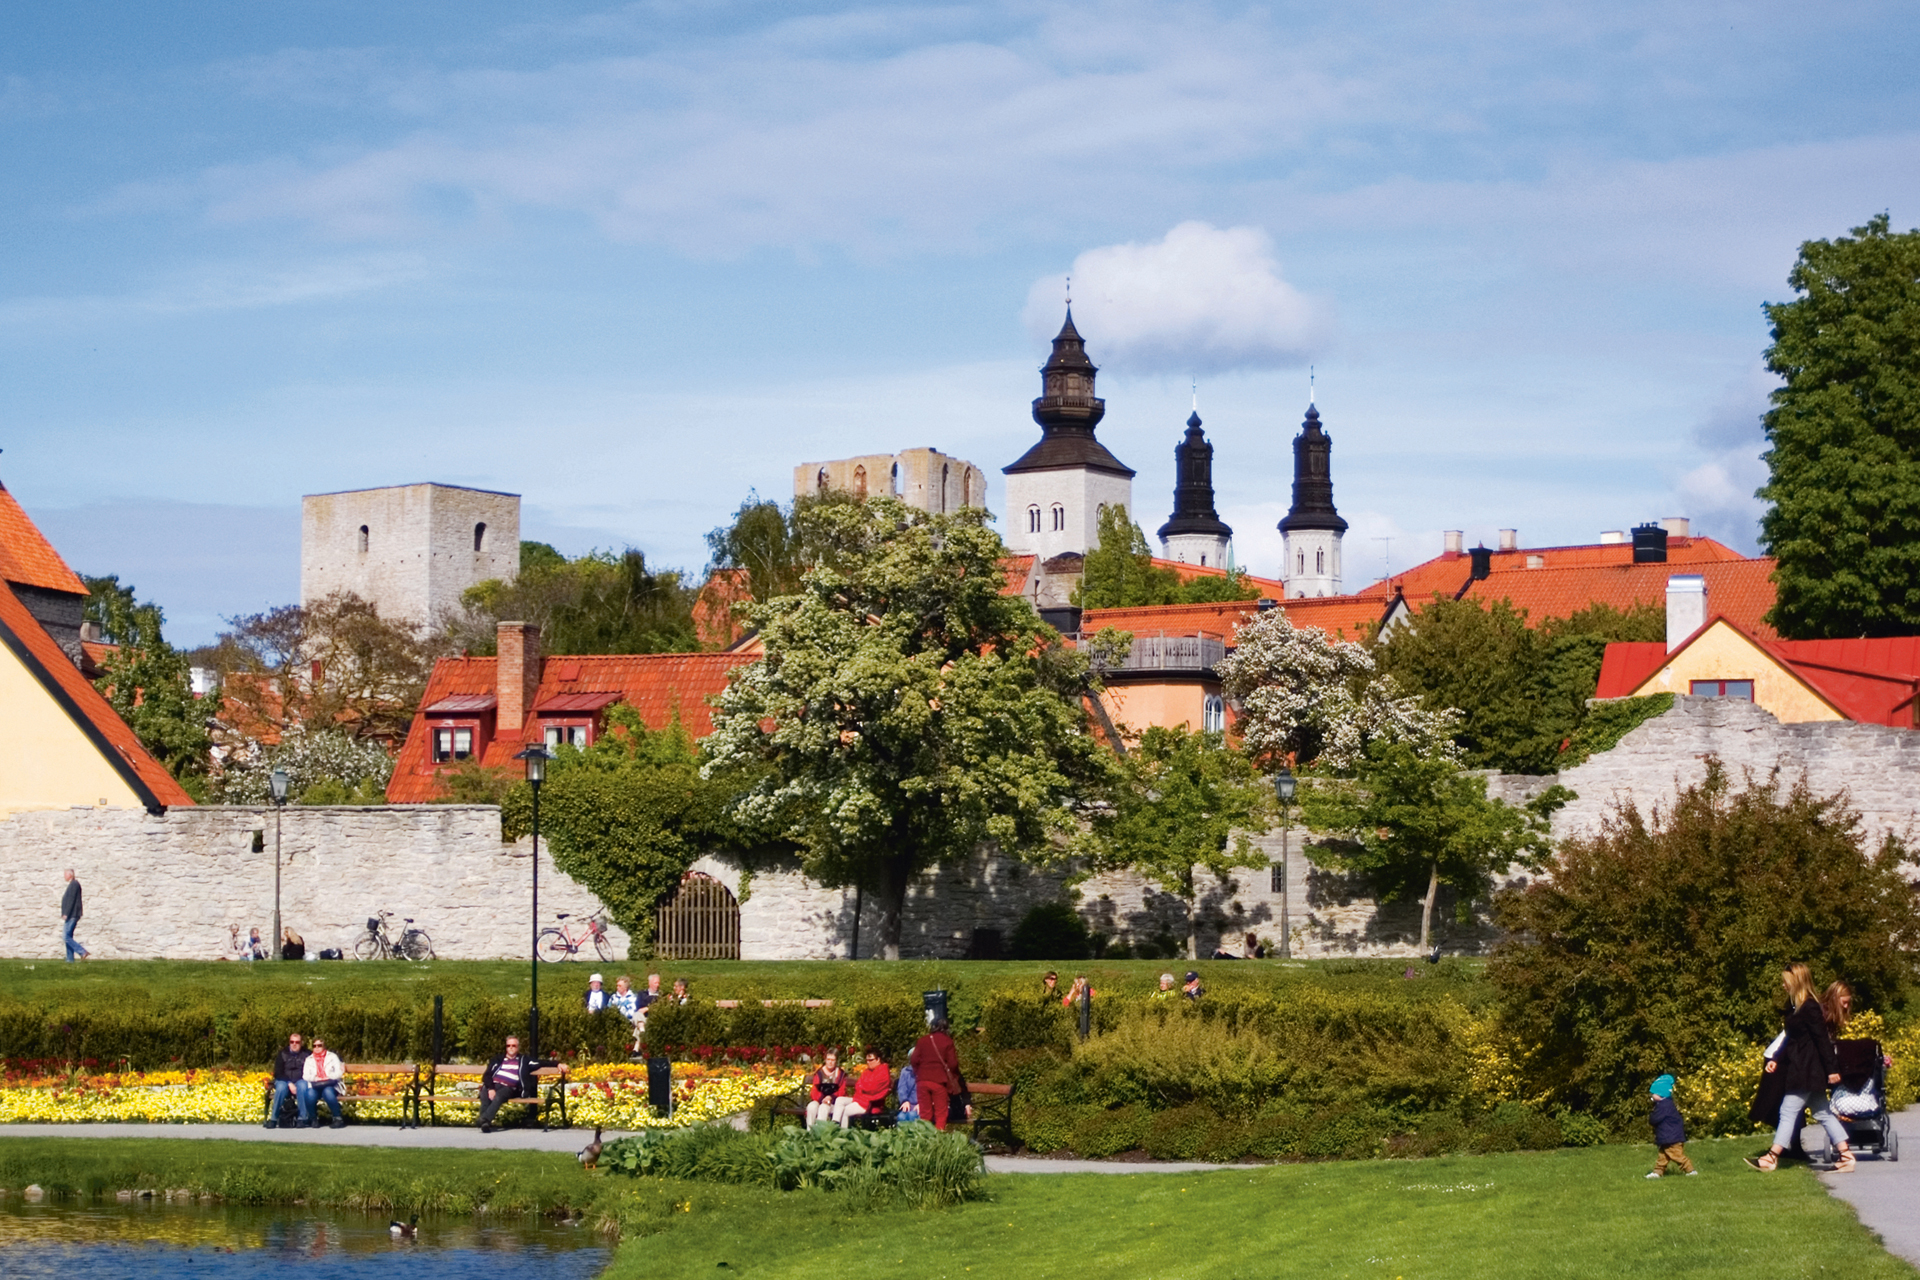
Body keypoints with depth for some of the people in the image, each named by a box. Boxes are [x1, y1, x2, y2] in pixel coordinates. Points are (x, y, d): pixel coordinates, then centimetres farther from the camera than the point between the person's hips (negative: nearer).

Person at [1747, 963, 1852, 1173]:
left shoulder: (1809, 1008, -17)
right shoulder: (1795, 1007, 12)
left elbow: (1822, 1039, -18)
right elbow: (1791, 1039, 20)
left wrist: (1831, 1069, -18)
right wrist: (1776, 1060, 14)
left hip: (1806, 1071, -10)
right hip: (1799, 1068, 10)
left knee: (1788, 1112, -6)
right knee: (1823, 1114, 11)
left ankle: (1771, 1158, -2)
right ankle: (1845, 1156, 11)